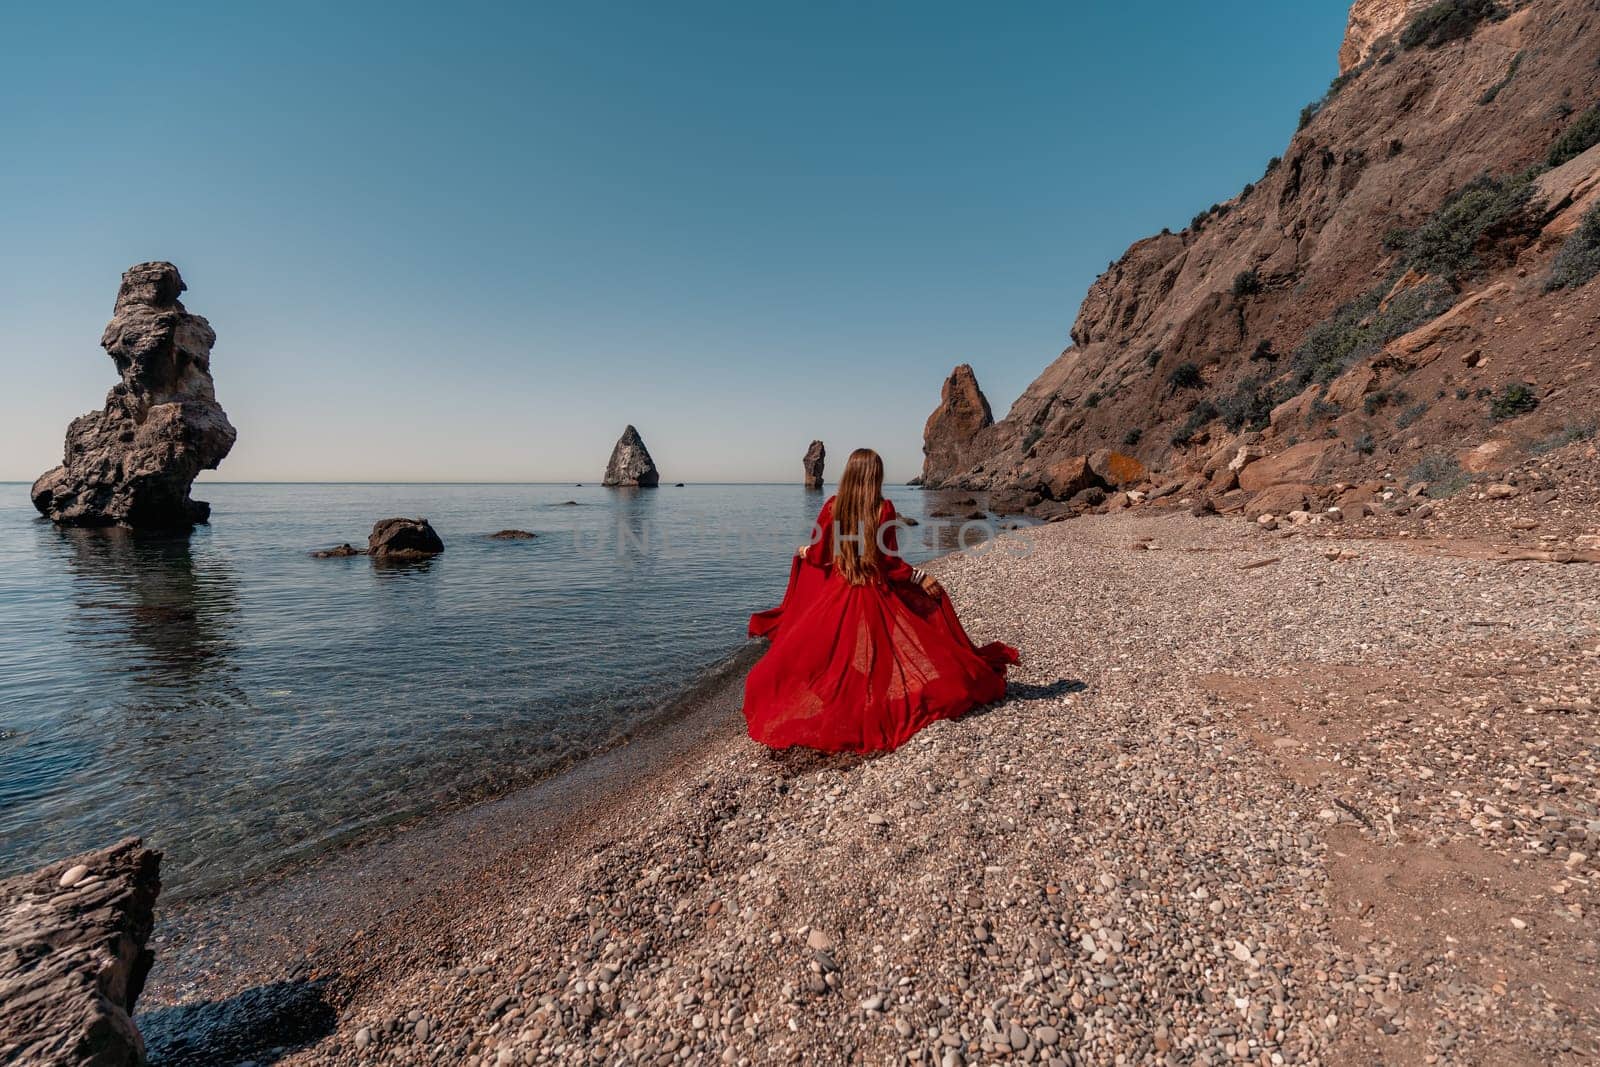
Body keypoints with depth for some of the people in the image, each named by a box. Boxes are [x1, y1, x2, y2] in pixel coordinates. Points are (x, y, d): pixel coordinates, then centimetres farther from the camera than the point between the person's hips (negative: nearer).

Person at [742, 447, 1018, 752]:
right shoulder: (883, 508, -11)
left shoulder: (832, 506, -6)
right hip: (877, 596, -1)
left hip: (836, 597, 1)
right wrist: (920, 577, -3)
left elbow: (818, 556, -1)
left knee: (802, 654, 14)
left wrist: (804, 553, 20)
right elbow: (890, 561, -14)